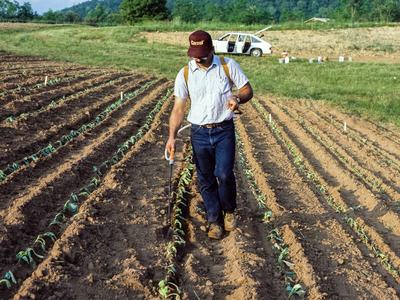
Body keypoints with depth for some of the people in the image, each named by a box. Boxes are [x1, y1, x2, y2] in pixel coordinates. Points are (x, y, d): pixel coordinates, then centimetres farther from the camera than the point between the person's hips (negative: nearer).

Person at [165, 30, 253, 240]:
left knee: (224, 174, -11)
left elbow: (248, 90, 3)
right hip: (199, 133, 2)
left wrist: (238, 98, -21)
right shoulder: (184, 74, -1)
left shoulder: (228, 66, -3)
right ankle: (214, 220, 21)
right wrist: (172, 136, -10)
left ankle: (229, 211, 17)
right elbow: (178, 108, 0)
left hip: (224, 130, -2)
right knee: (206, 180, 6)